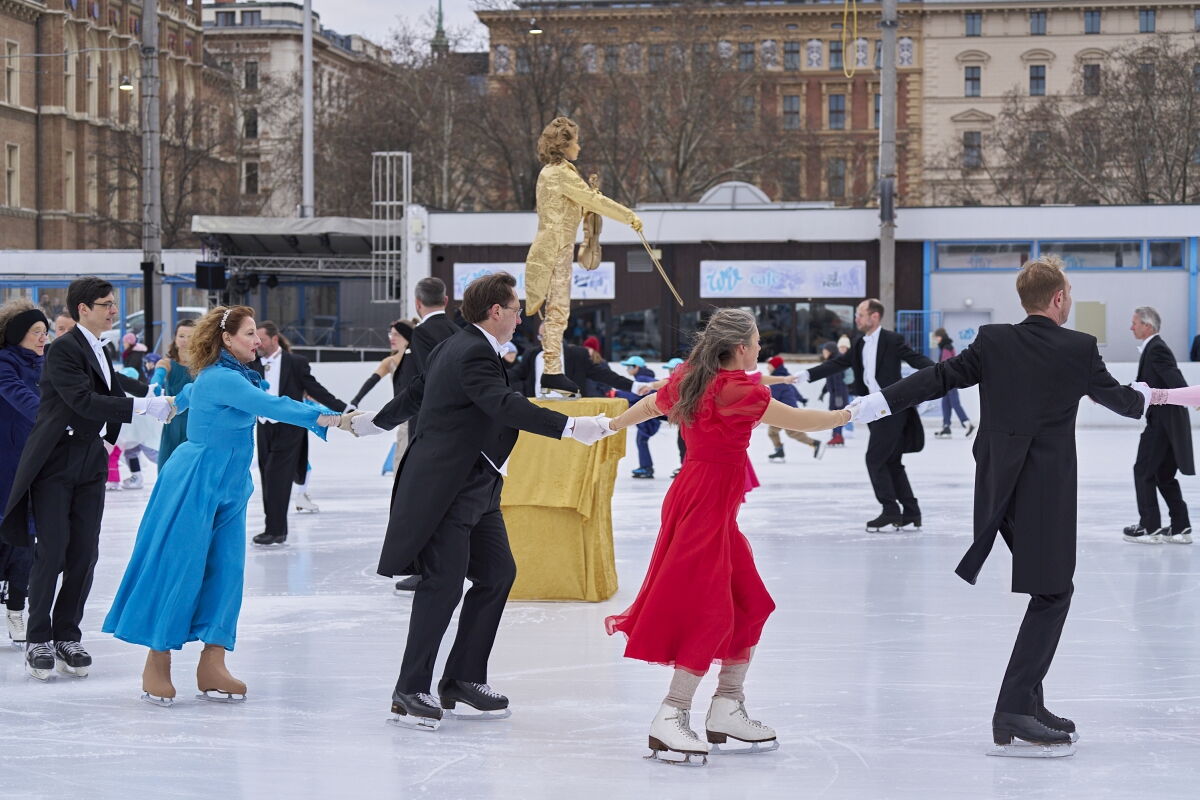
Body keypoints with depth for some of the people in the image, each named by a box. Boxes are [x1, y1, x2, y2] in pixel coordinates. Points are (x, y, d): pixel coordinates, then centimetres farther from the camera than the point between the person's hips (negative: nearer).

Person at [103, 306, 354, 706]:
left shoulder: (229, 375, 11)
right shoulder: (222, 379, -19)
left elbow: (188, 396, 31)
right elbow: (272, 406, -30)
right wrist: (326, 419, -35)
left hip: (227, 488, 10)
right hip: (195, 483, -10)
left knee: (226, 571, 3)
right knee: (178, 569, -4)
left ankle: (212, 666, 3)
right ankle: (157, 665, 3)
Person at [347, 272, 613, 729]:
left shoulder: (455, 348, 14)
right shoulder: (473, 354, -18)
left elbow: (415, 393, 28)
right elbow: (505, 406, -33)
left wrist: (375, 423, 45)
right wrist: (569, 427, -40)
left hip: (474, 488, 11)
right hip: (444, 488, -11)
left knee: (497, 572, 11)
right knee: (444, 582, -10)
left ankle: (464, 678, 19)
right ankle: (411, 690, -4)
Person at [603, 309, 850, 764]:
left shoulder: (689, 379, 7)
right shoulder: (737, 390, -18)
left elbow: (649, 406, 23)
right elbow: (797, 420, -14)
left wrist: (610, 426, 41)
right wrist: (852, 413, -2)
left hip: (696, 497, 10)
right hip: (707, 504, -10)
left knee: (750, 605, 13)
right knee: (711, 612, -9)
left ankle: (727, 709, 18)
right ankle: (671, 718, -10)